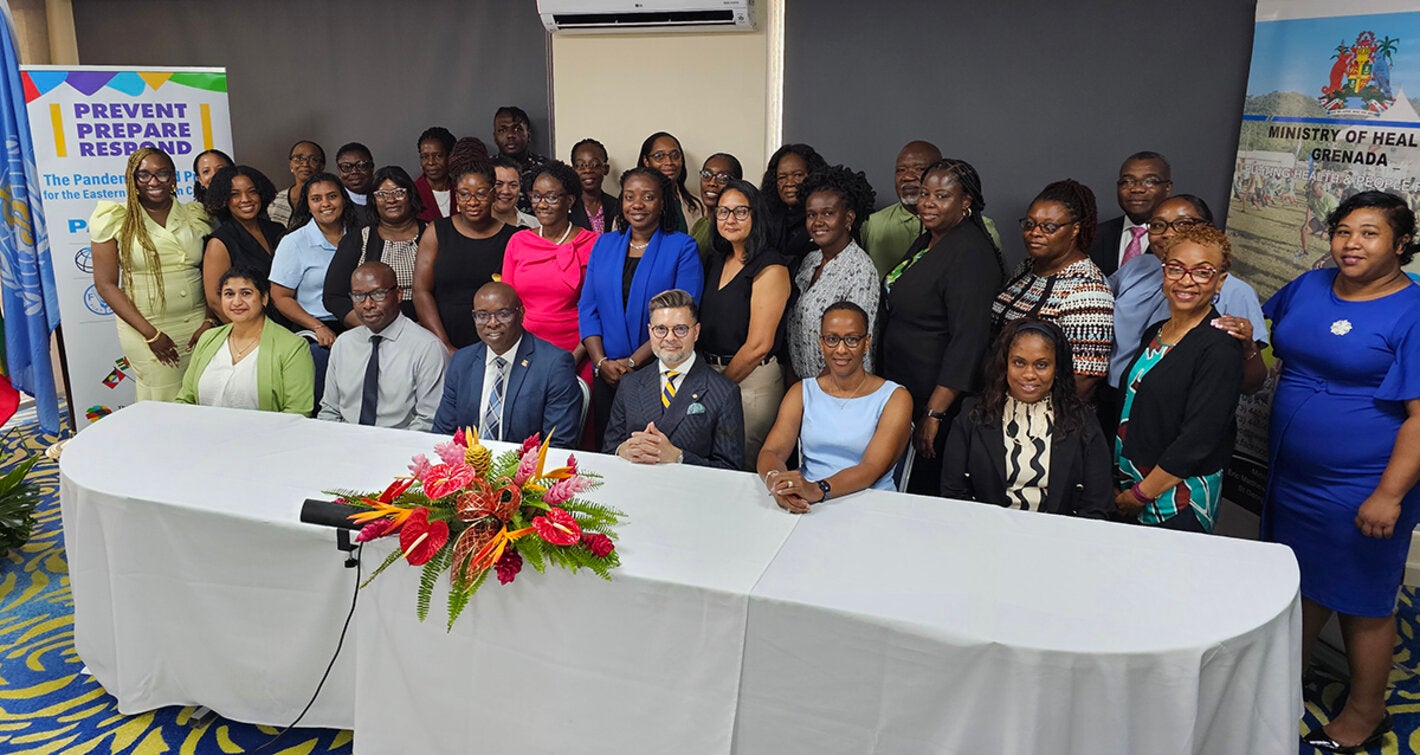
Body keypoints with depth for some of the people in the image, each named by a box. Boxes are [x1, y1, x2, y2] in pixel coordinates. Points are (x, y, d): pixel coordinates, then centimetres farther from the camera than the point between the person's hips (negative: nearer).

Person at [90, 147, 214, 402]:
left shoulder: (195, 216, 8)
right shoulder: (115, 220, 1)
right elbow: (106, 284, -2)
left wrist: (210, 321, -5)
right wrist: (150, 333, -9)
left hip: (198, 326, 2)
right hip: (146, 331, -2)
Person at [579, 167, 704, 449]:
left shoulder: (682, 248, -4)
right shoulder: (604, 244, 9)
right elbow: (587, 307, 6)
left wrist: (632, 362, -16)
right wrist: (601, 362, -8)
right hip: (606, 374, 4)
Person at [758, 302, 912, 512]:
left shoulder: (895, 398, 3)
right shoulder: (801, 392, 14)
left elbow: (873, 468, -12)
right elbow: (771, 451, 0)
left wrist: (818, 490, -30)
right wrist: (775, 480, -25)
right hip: (805, 509, 3)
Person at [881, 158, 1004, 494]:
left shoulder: (970, 252, -18)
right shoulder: (925, 242, 12)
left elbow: (969, 340, -24)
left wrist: (934, 414, -25)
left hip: (941, 401, -9)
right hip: (903, 392, 9)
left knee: (928, 489, 0)